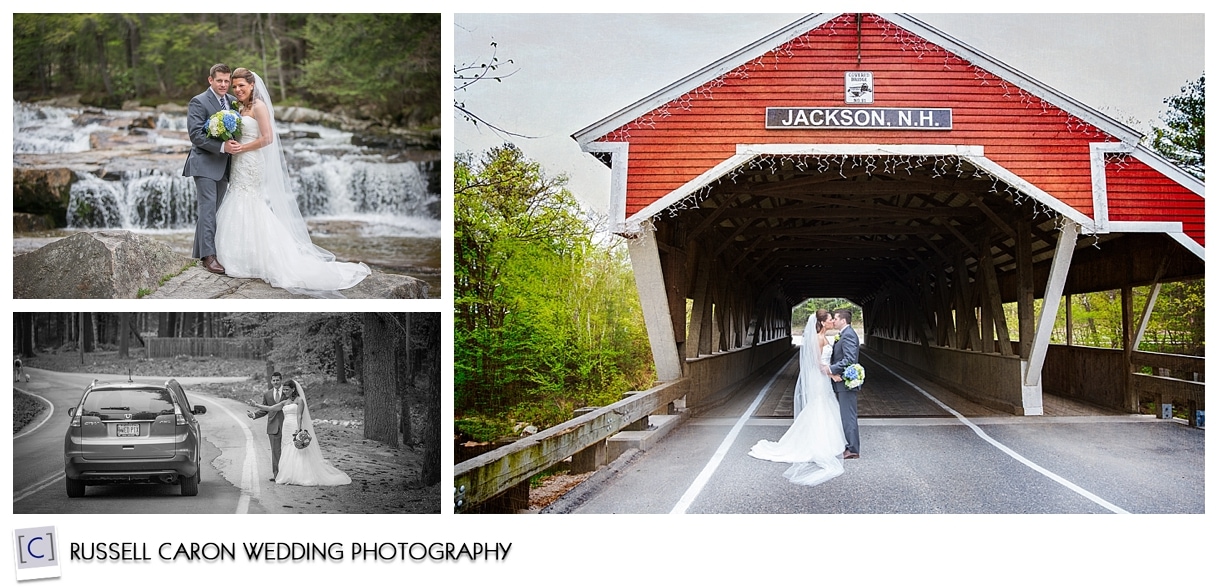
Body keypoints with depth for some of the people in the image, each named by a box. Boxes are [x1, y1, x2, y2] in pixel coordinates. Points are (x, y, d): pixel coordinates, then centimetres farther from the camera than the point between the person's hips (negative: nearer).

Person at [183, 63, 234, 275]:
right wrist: (222, 146, -23)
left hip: (224, 165, 7)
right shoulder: (199, 102, -8)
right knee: (207, 209, -9)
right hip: (205, 163, -7)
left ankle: (199, 251, 19)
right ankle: (208, 256, -9)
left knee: (212, 210, 10)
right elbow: (196, 135, -16)